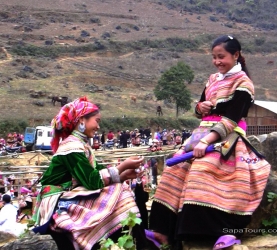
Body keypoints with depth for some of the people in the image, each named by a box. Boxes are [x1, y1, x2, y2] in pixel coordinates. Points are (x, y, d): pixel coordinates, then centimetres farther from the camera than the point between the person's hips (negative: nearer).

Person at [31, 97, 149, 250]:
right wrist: (122, 166, -16)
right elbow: (92, 181, -22)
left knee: (119, 194, -4)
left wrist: (123, 175, -3)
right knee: (117, 199, -19)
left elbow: (97, 174, 9)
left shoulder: (80, 144, 13)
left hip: (68, 199, 9)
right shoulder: (73, 146, -16)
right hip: (58, 206, -9)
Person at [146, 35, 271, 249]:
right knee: (178, 170, -3)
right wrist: (200, 107, -3)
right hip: (204, 133, 8)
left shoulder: (243, 83, -6)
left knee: (204, 173, -30)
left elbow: (232, 119, -17)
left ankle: (228, 232, -32)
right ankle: (165, 232, -2)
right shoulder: (213, 80, 16)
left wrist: (207, 141, -26)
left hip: (227, 139, -8)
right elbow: (199, 109, 23)